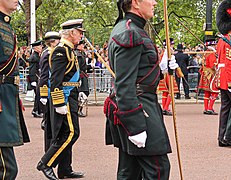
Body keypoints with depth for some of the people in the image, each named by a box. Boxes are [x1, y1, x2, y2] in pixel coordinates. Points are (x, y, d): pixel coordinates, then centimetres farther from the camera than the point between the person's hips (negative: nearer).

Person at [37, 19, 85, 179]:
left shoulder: (69, 50, 17)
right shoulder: (61, 50, -15)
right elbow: (56, 80, -22)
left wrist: (79, 94, 22)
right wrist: (60, 104, -24)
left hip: (70, 98, 10)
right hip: (65, 99, -10)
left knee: (66, 135, 12)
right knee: (71, 133, -11)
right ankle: (46, 164, -5)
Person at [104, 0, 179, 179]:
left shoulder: (125, 28, 15)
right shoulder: (130, 34, -17)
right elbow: (124, 85, -22)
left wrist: (161, 69, 11)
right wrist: (136, 127, -24)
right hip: (137, 108, -10)